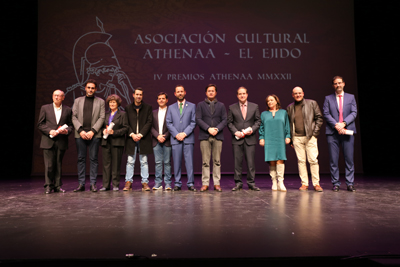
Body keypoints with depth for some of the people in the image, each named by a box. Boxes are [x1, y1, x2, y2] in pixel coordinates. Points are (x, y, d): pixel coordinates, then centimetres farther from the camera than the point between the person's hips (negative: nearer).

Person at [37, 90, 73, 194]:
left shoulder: (68, 110, 9)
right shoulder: (45, 108, 8)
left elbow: (70, 125, 11)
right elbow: (40, 124, 6)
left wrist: (67, 131, -10)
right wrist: (50, 131, -10)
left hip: (61, 142, 1)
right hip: (48, 141, -1)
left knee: (58, 164, 6)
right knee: (49, 164, -3)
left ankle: (58, 185, 14)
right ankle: (48, 185, 9)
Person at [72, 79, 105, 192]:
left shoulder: (100, 101, 10)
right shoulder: (78, 100, 14)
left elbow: (102, 118, 1)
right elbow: (74, 117, 7)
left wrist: (93, 131, -10)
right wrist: (80, 130, -7)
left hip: (94, 134, -1)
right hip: (80, 134, 2)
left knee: (94, 159, 0)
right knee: (81, 159, 4)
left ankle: (93, 184, 6)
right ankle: (81, 184, 9)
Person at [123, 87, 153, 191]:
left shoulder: (148, 107, 6)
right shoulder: (128, 108, 9)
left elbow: (149, 122, -2)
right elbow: (126, 123, 5)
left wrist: (140, 134, -11)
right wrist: (132, 134, -10)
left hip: (143, 138, -1)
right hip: (131, 138, 1)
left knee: (144, 161, 4)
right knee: (130, 161, 3)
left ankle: (145, 182, 9)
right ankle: (128, 182, 11)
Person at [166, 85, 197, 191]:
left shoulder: (192, 106, 10)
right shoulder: (171, 107, 15)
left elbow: (193, 122, 2)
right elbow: (169, 123, 7)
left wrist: (184, 133, -9)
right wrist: (176, 134, -7)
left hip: (188, 138, -1)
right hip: (175, 139, 2)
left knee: (189, 161, -3)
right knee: (177, 162, 2)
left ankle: (190, 183, 3)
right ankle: (177, 183, 9)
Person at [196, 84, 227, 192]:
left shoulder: (221, 105, 14)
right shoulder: (200, 105, 10)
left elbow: (224, 120, 6)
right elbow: (198, 119, 0)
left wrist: (217, 129, -11)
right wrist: (208, 129, -13)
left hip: (218, 136, 1)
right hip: (204, 136, -1)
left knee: (217, 161, 3)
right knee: (205, 162, 0)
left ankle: (217, 183, 9)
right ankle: (205, 183, 5)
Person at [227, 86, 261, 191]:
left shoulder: (254, 106, 9)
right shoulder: (232, 107, 7)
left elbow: (258, 121, 8)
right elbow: (229, 122, 5)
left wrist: (252, 129, -8)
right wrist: (235, 132, -10)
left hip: (250, 138, 0)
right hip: (237, 139, 0)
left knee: (250, 162, 0)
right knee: (237, 162, 2)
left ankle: (251, 183, 10)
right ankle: (238, 183, 11)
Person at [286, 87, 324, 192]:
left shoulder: (312, 103, 7)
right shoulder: (290, 107, 12)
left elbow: (319, 118, 6)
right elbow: (288, 123, 14)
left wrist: (315, 132, -3)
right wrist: (290, 138, 7)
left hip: (310, 137, -2)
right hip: (297, 138, 2)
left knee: (313, 160, -3)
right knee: (301, 160, 2)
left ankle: (316, 184, 6)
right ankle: (304, 183, 9)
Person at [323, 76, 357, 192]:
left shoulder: (351, 97, 14)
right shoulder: (328, 98, 11)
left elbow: (354, 113, 4)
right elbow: (326, 114, 1)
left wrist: (344, 123, -11)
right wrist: (336, 125, -12)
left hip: (347, 131, 1)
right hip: (332, 132, -1)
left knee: (349, 158, 1)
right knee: (333, 159, 0)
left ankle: (350, 183, 9)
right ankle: (335, 183, 8)